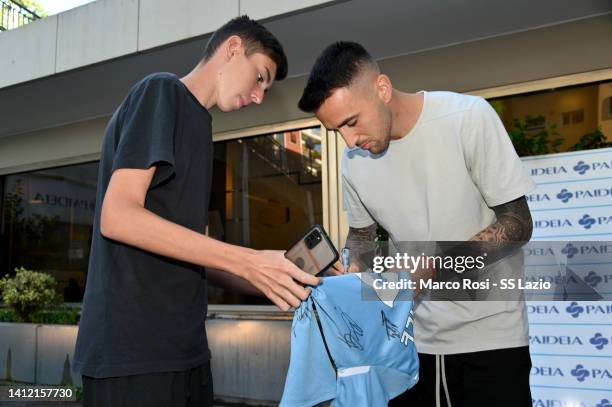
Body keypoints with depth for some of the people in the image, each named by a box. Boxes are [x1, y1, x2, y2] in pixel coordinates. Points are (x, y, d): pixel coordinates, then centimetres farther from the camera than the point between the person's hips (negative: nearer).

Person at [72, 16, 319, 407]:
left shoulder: (195, 122, 19)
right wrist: (250, 262, -20)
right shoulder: (162, 92, -7)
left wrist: (279, 281, 6)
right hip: (133, 349, -8)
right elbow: (117, 217, -18)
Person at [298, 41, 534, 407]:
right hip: (412, 338, 4)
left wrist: (431, 268, -25)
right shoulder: (354, 161, -3)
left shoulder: (469, 118, -16)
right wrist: (354, 270, -12)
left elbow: (517, 225, -14)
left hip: (489, 335, -3)